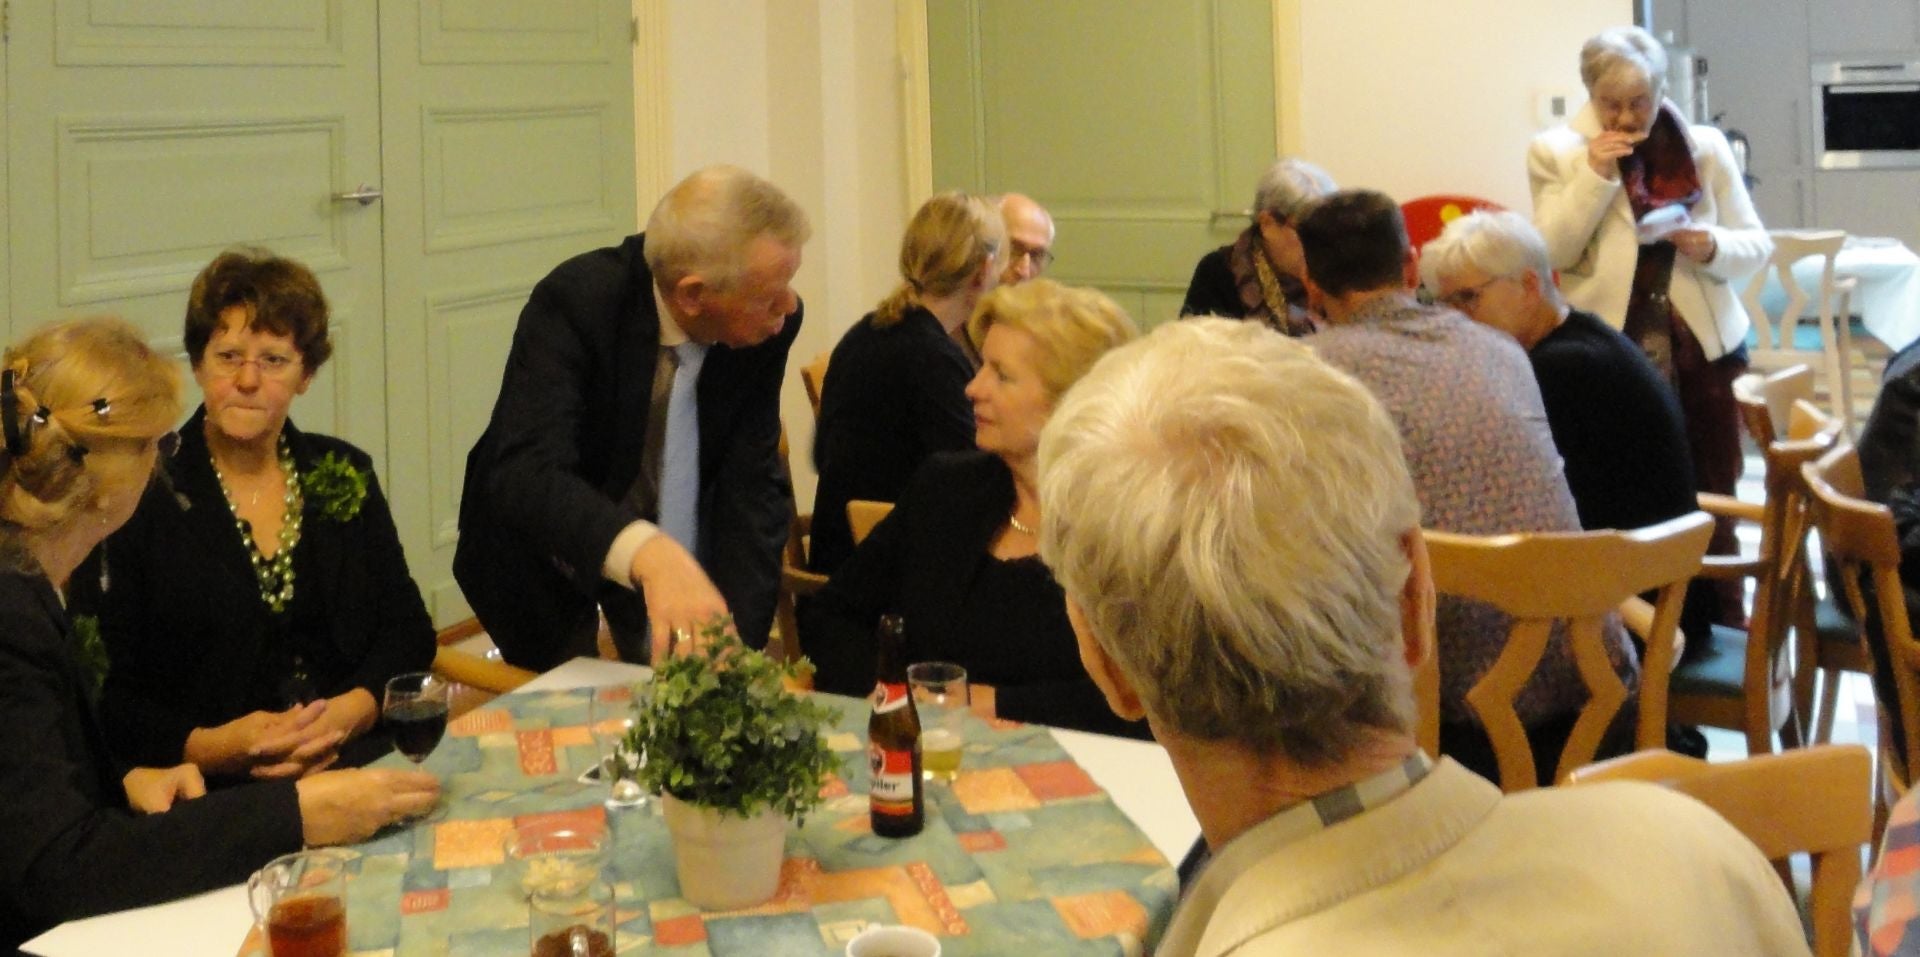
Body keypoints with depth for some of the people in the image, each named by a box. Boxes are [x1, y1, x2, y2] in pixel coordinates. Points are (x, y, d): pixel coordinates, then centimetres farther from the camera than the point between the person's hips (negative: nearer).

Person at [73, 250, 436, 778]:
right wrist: (209, 747, -18)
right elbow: (103, 693, -1)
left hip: (358, 759, 4)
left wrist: (351, 711, -7)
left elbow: (407, 628, 13)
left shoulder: (345, 476, 15)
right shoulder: (140, 494, 2)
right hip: (212, 794, -4)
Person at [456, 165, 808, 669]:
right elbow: (526, 475, -44)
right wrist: (649, 552, -62)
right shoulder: (573, 301, -32)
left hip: (678, 548, 3)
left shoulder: (774, 321, -20)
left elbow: (753, 489, -17)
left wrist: (738, 645, -30)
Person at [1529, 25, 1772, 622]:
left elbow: (1756, 247, 7)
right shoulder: (1557, 152, 0)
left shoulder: (1707, 148, 4)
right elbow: (1551, 253, -8)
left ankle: (1722, 629, 20)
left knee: (1710, 499, 9)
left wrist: (1713, 247, -15)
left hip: (1702, 348, 2)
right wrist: (1596, 176, -16)